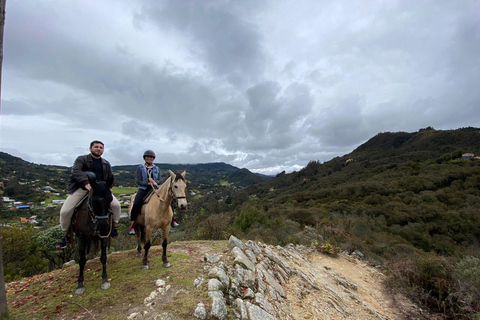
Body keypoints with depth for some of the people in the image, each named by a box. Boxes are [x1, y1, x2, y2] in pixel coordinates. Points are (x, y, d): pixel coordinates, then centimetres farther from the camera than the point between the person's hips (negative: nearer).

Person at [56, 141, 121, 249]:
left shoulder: (106, 164, 15)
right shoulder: (81, 159, 1)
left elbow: (110, 179, 23)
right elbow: (76, 172, -18)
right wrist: (85, 183, -34)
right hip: (81, 189, -2)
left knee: (116, 205, -16)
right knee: (65, 211, -14)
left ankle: (114, 225, 9)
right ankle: (67, 235, 12)